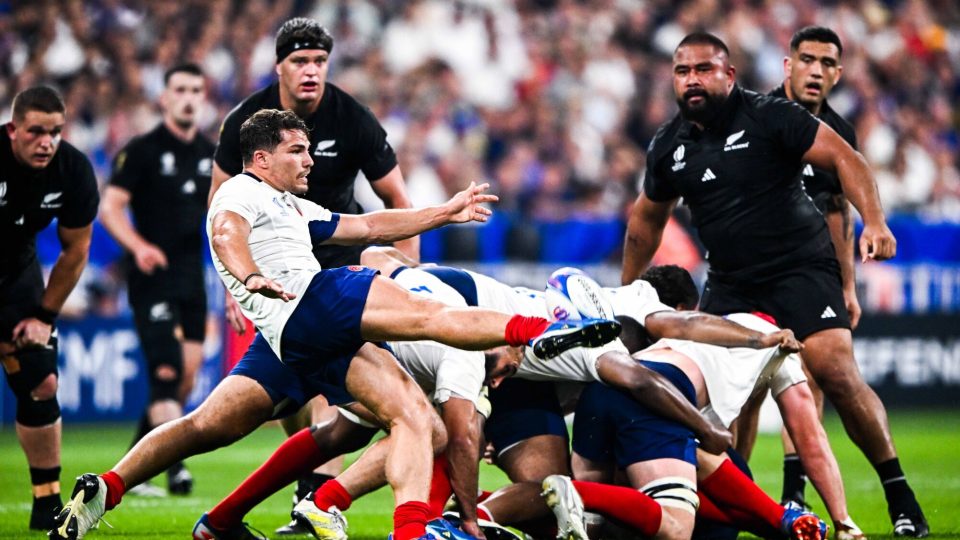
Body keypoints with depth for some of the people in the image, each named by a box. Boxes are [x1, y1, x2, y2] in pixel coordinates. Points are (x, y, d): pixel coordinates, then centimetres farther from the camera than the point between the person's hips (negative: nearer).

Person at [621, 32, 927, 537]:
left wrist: (874, 222, -26)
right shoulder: (669, 144, 7)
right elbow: (646, 218, 22)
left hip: (802, 268, -6)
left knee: (835, 372, -19)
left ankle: (899, 494, -7)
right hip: (730, 283, 6)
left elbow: (843, 158, -12)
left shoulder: (769, 116, -9)